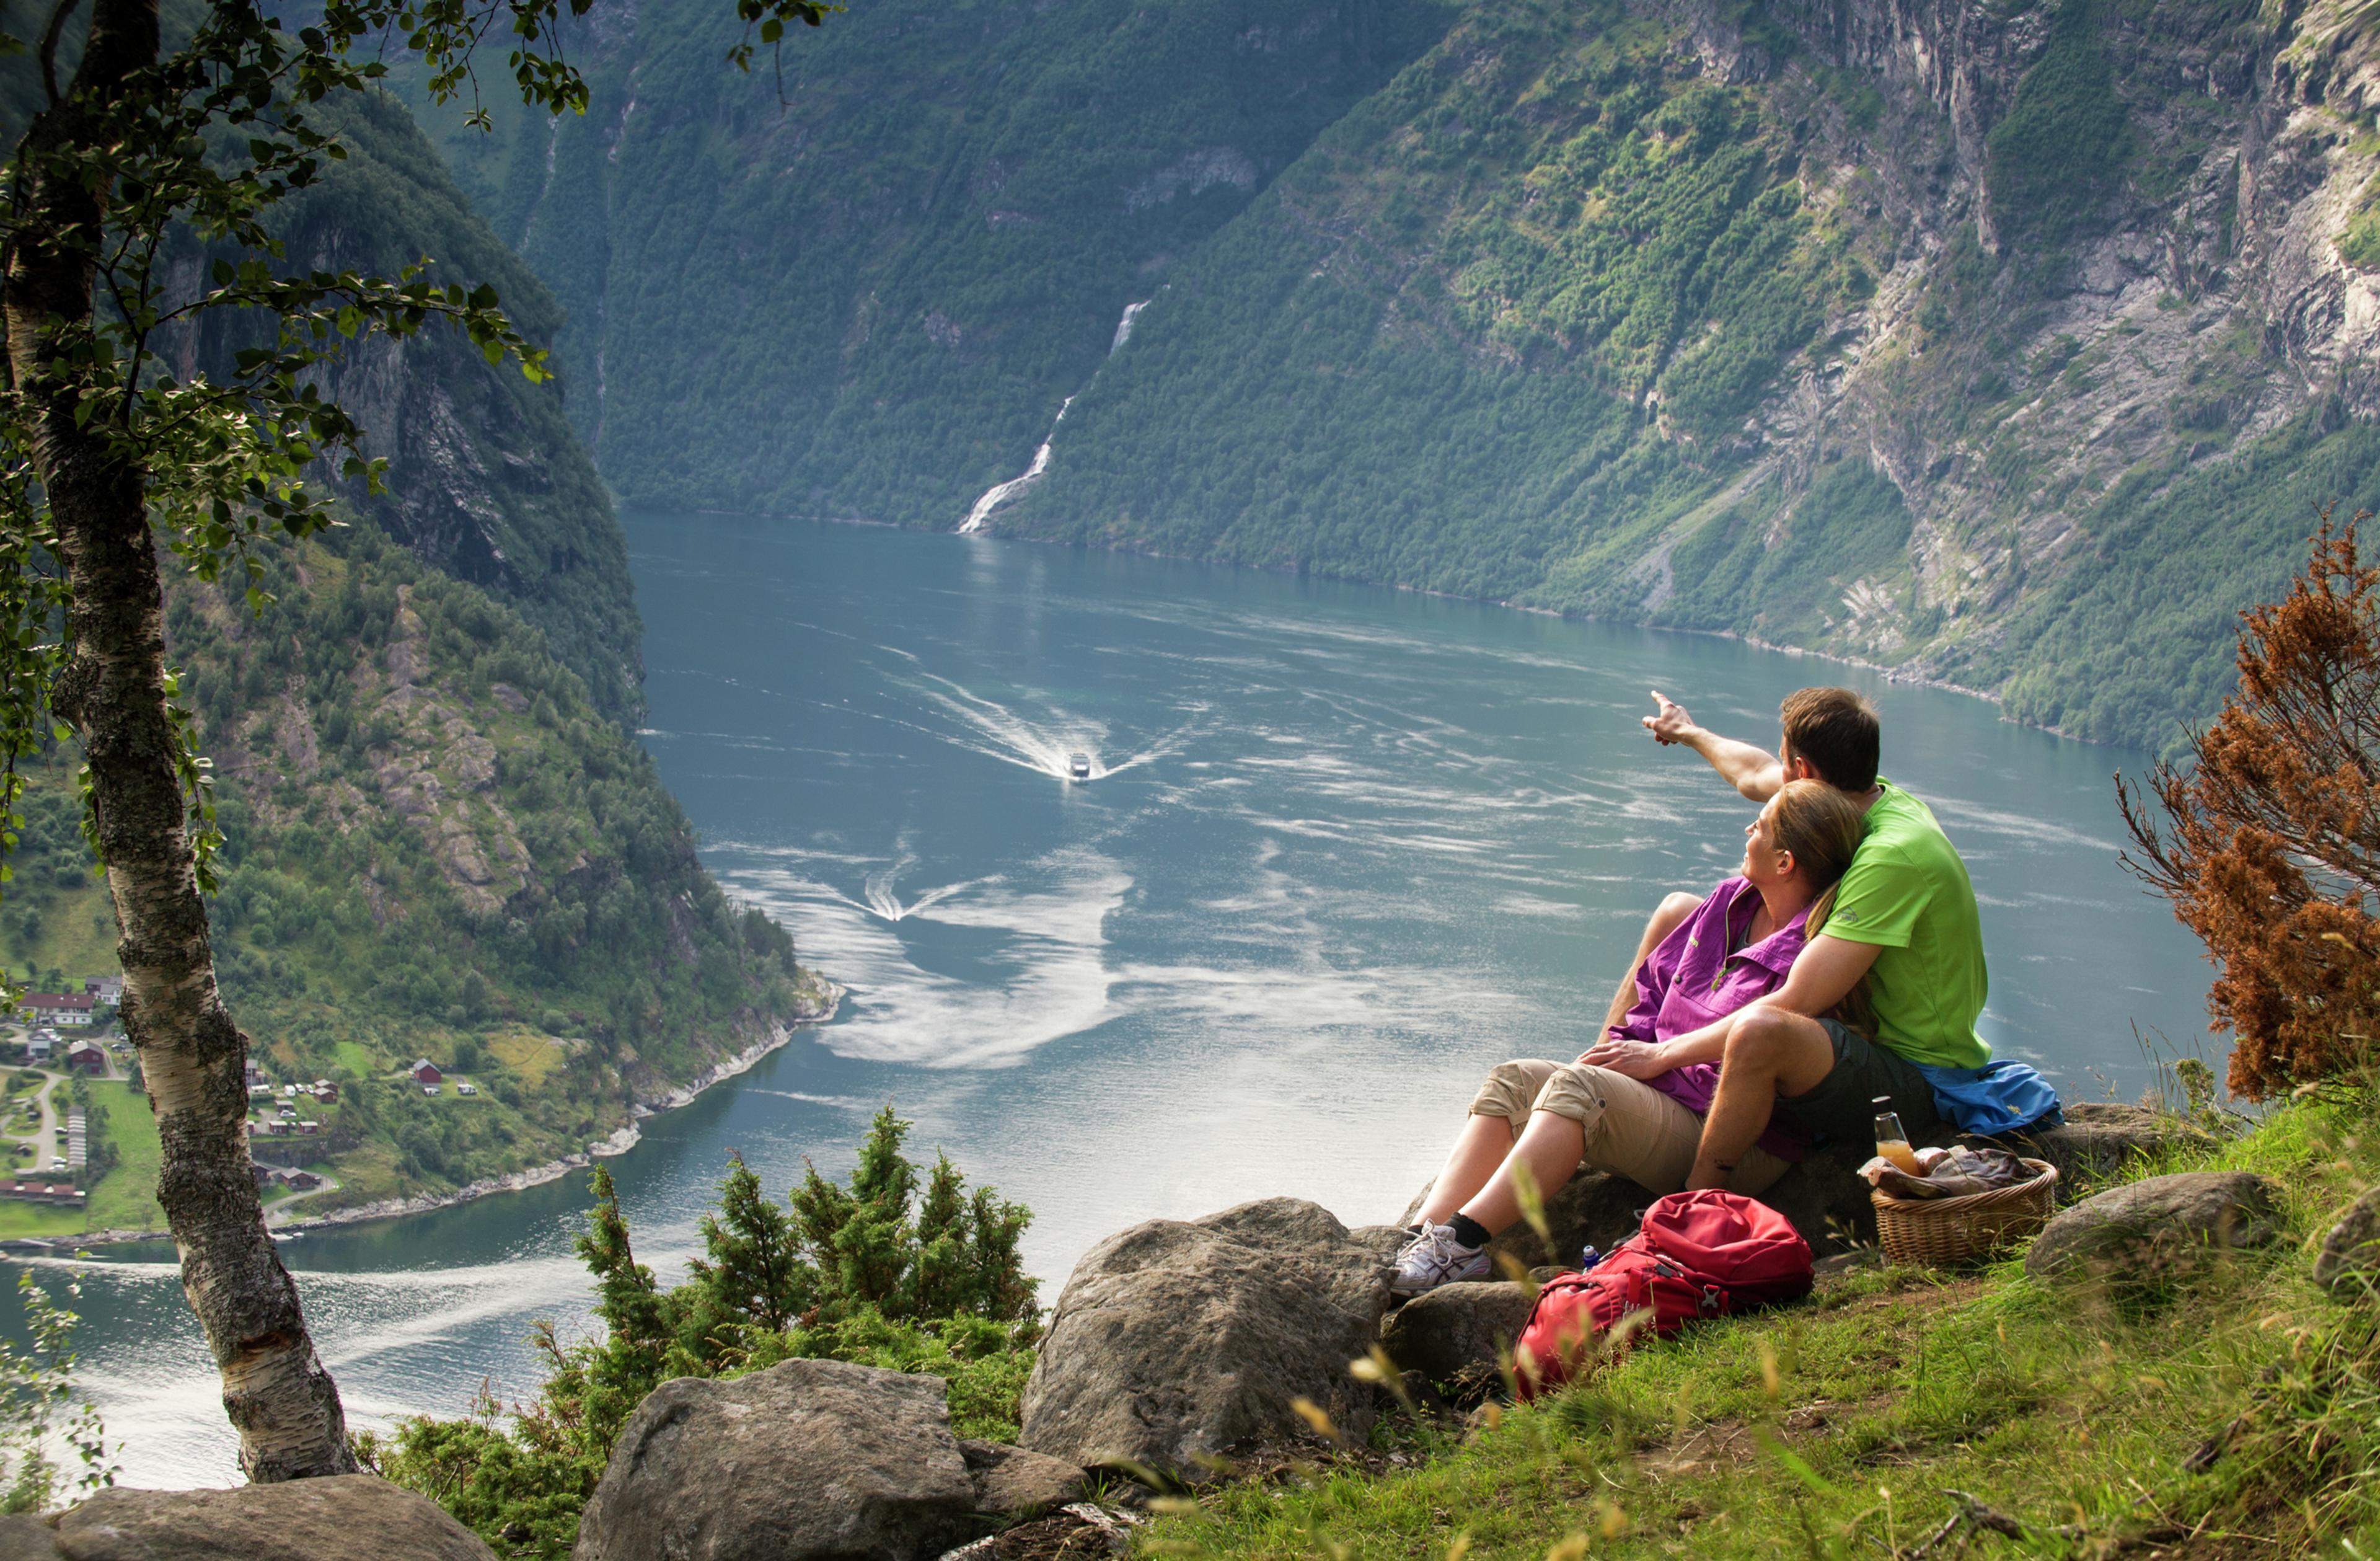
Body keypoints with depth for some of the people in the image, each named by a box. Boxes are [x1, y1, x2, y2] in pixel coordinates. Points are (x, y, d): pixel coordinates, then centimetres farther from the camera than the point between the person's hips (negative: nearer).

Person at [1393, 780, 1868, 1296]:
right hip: (1660, 1095, 9)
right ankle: (1423, 1237, -24)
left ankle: (1462, 1242, -41)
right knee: (1512, 1080, -7)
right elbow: (1657, 981, 21)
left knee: (1577, 1087, -32)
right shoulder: (1729, 901, 12)